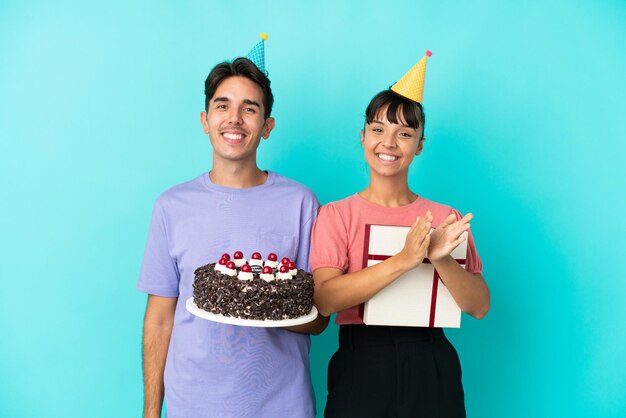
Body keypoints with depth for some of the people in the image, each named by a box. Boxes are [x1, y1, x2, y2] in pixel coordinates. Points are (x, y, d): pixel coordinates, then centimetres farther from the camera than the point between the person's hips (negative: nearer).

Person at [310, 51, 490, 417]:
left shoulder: (445, 218, 3)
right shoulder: (336, 215, -2)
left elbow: (480, 306, -2)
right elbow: (324, 299, -15)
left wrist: (441, 259, -20)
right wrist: (404, 260, -24)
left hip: (430, 370, 2)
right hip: (360, 364, -1)